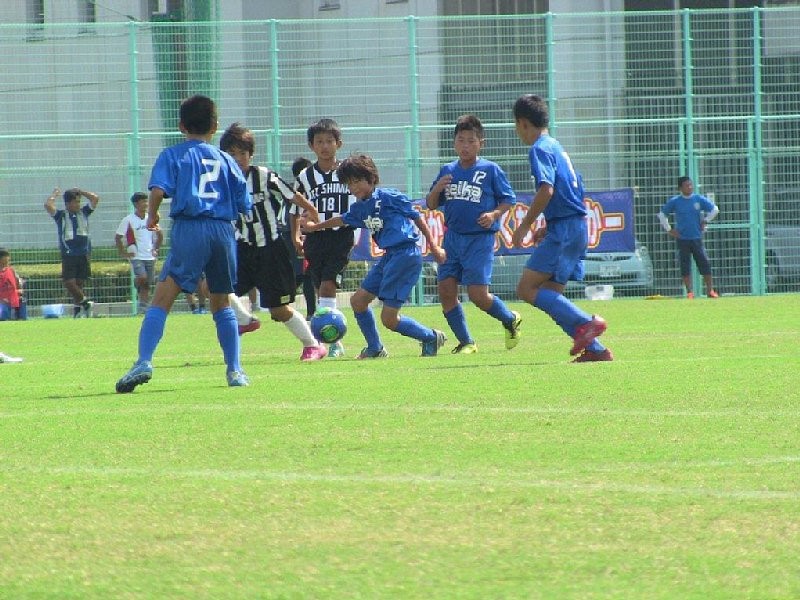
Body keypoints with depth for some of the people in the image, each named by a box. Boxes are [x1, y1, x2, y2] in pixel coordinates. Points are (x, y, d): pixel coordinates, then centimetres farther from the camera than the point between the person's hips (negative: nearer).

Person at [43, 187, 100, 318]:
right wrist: (54, 194, 2)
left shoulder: (83, 212, 10)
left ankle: (77, 307, 12)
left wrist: (79, 191, 10)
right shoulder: (60, 215, 1)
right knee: (69, 282, -11)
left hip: (84, 254, 2)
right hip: (68, 255, -2)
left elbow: (95, 198, 4)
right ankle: (84, 302, 4)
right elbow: (48, 205, -14)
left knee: (80, 282, 4)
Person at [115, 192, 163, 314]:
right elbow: (117, 237, -2)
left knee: (147, 284, 3)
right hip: (136, 257, -5)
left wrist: (156, 249, 13)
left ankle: (144, 307, 8)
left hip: (150, 257, 5)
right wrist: (123, 253, -6)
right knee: (142, 278, -26)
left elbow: (159, 235, 22)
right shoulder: (128, 220, -6)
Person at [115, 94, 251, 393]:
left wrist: (152, 216, 8)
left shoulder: (174, 155, 6)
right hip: (223, 231, 3)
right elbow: (244, 206, 13)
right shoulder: (226, 160, 16)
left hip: (188, 229, -3)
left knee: (161, 300, -6)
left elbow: (158, 190, -10)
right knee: (222, 304, 19)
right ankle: (235, 371, 16)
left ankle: (144, 361, -23)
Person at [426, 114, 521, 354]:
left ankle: (510, 320, 17)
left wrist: (494, 214, -17)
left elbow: (508, 200, 0)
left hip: (480, 238, -5)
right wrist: (437, 189, -7)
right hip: (453, 237, 5)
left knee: (478, 294, -11)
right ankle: (466, 342, 10)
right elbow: (431, 205, 13)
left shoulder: (490, 170, -3)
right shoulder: (448, 171, 10)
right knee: (446, 290, -3)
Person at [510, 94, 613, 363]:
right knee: (549, 295, 10)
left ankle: (586, 323, -21)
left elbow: (546, 190, -22)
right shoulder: (556, 147, 21)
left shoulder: (540, 149, -9)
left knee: (527, 288, -11)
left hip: (564, 229, -10)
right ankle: (594, 349, 1)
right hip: (577, 227, 10)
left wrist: (525, 226, -14)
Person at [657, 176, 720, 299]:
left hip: (697, 238, 1)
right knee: (685, 266, -1)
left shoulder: (699, 199, 1)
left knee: (705, 264, -4)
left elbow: (714, 209, 12)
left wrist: (705, 221, 6)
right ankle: (689, 292, 5)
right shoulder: (674, 201, -1)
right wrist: (668, 229, 3)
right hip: (682, 239, 0)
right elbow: (662, 214, 9)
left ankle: (710, 290, 1)